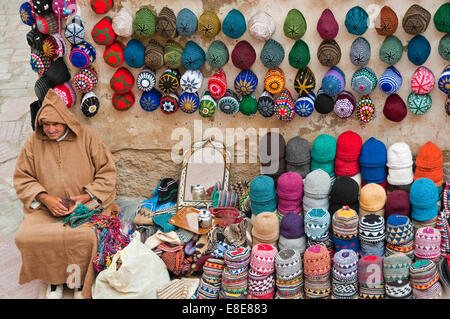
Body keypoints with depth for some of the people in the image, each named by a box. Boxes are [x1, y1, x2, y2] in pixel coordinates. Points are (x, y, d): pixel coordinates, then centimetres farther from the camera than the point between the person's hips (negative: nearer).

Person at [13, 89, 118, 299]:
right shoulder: (34, 142, 3)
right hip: (46, 207, 3)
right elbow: (22, 178, 9)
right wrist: (45, 198, -9)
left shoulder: (86, 136, -2)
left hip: (84, 205, -2)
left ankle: (81, 281, -3)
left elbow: (108, 172, 1)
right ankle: (54, 279, 2)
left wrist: (87, 196, -12)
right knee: (25, 237, -25)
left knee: (86, 236, -34)